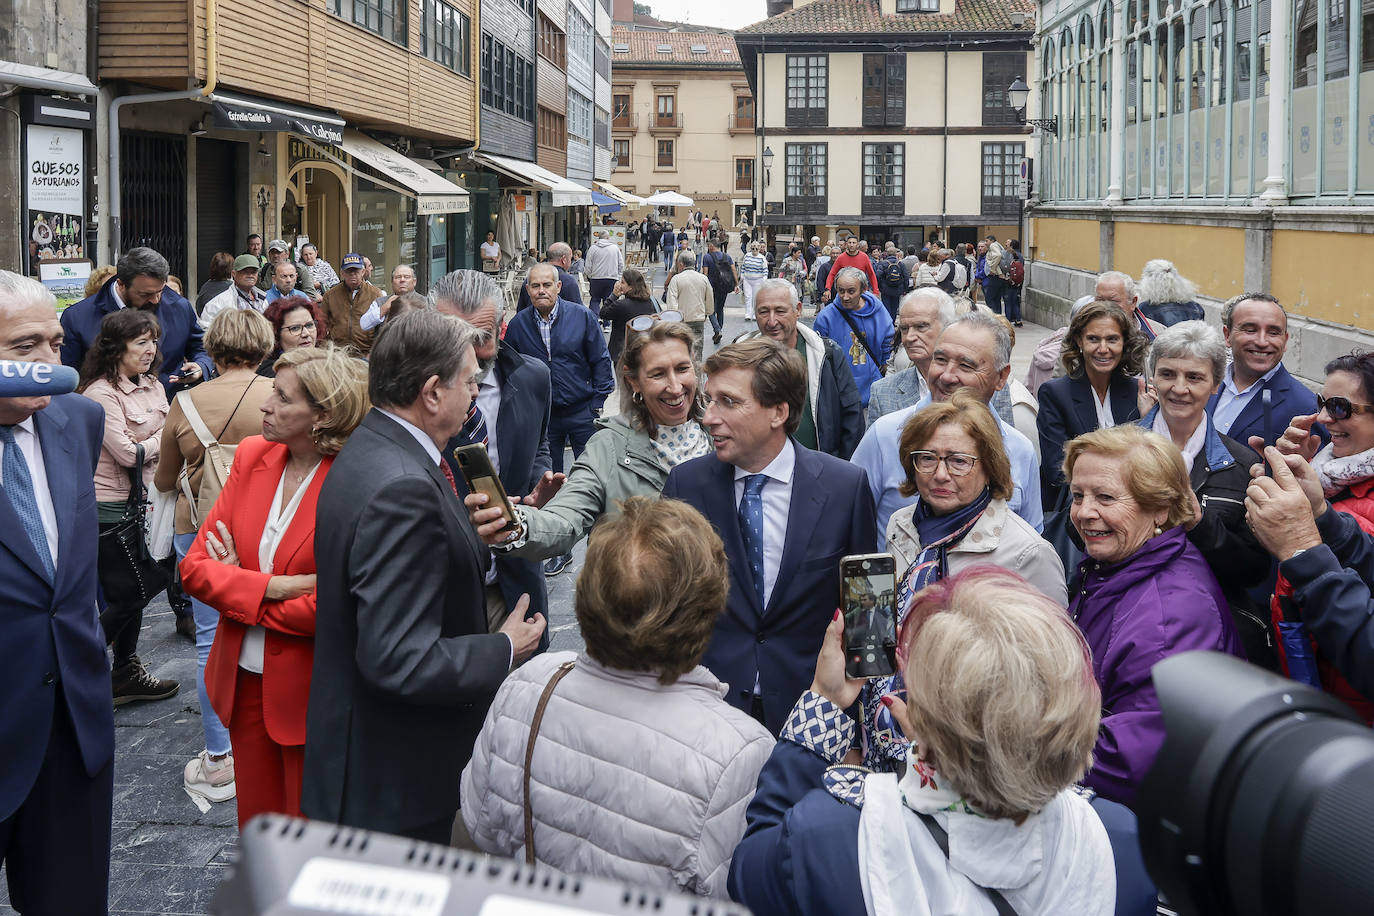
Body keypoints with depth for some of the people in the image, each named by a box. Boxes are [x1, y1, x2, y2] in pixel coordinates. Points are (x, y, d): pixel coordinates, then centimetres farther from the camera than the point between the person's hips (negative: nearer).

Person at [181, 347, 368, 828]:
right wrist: (273, 587, -17)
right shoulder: (253, 455, 1)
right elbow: (195, 565, -1)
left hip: (309, 693, -5)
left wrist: (241, 593, -11)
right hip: (245, 680, 6)